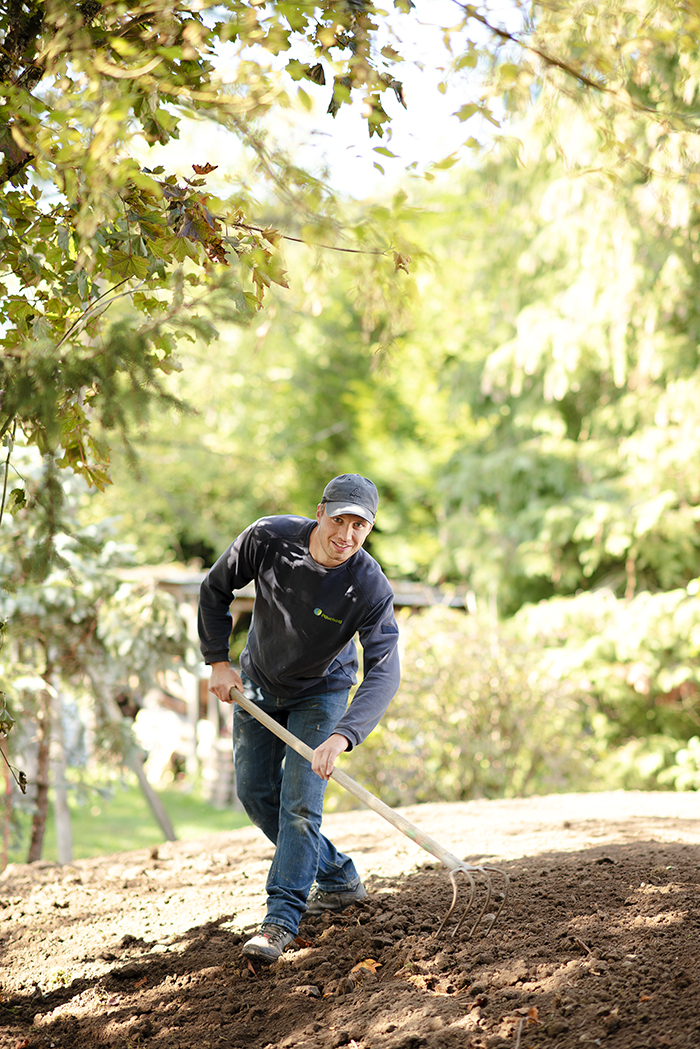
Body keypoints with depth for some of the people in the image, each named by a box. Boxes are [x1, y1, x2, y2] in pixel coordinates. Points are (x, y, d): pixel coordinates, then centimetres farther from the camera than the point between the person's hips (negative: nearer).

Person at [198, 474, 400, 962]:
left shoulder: (370, 588, -32)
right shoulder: (268, 538, -26)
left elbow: (384, 671, -40)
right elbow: (215, 590, -8)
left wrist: (341, 737, -52)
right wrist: (218, 661, -10)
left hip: (320, 693, -4)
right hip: (257, 685, 4)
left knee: (300, 802, -15)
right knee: (256, 793, 10)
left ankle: (283, 918, -8)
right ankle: (338, 879, 25)